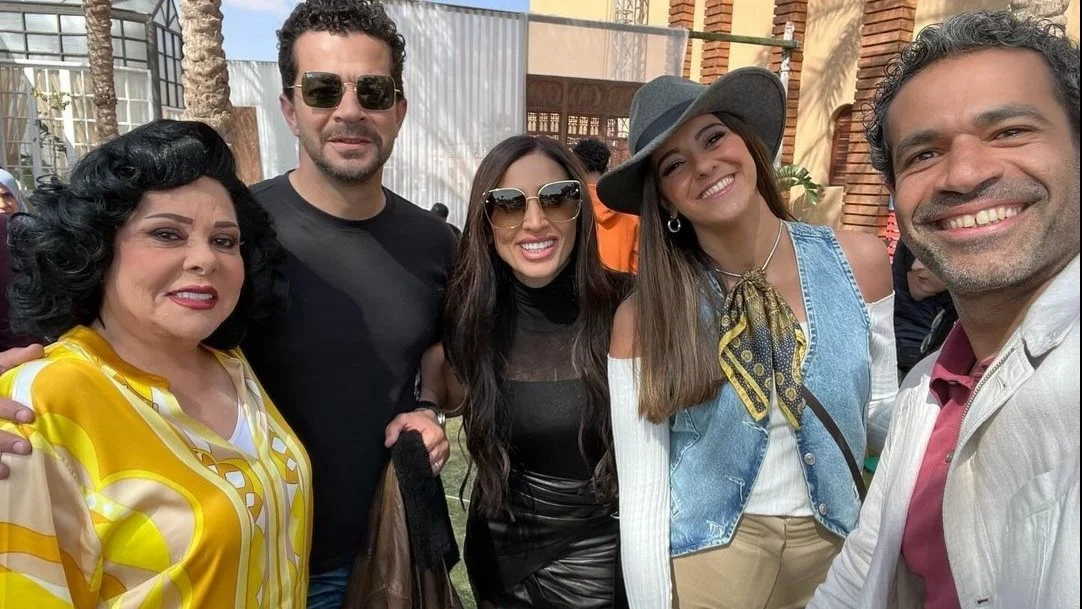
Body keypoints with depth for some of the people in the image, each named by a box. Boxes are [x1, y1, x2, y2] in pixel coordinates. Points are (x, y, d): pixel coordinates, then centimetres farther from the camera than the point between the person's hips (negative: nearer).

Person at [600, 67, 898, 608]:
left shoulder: (858, 262, -9)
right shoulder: (644, 317, -16)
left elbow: (881, 413, 1)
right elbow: (641, 497, -15)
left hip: (837, 546, 3)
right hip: (707, 554, -2)